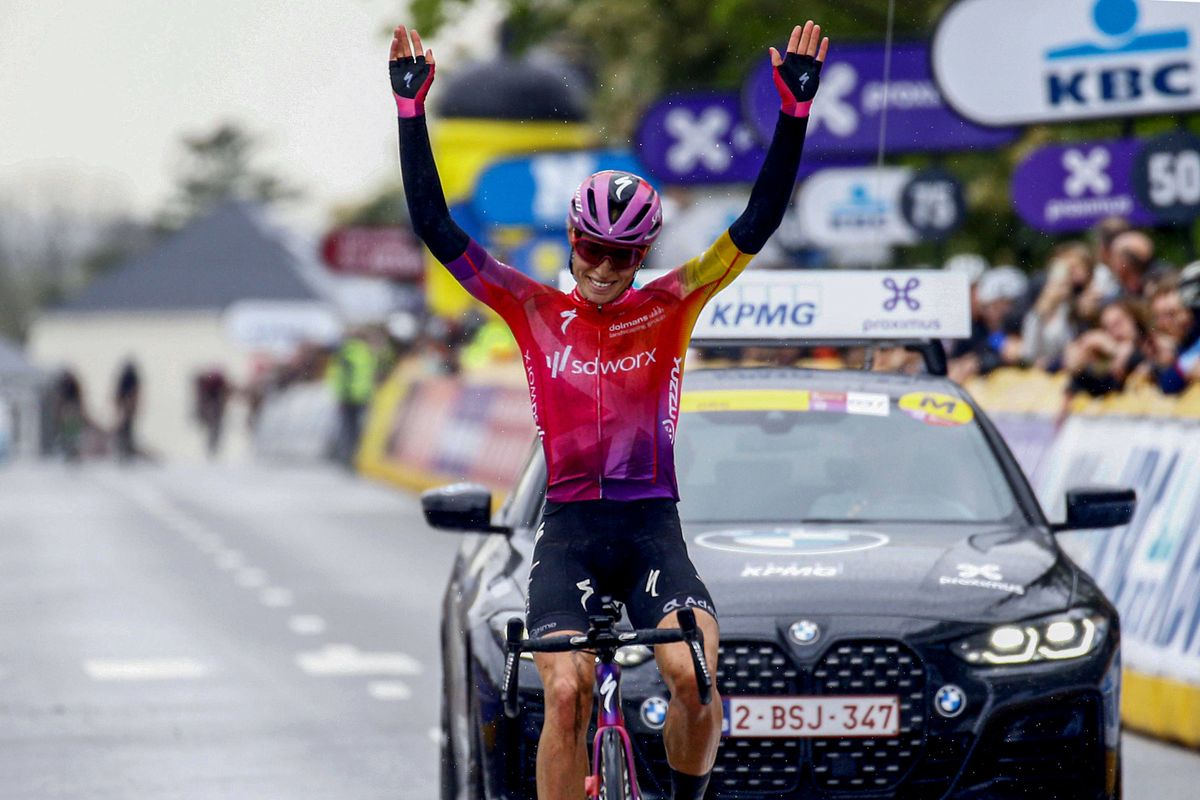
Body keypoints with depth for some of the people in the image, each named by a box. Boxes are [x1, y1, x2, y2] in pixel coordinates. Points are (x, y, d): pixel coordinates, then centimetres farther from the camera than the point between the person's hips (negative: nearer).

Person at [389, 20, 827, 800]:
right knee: (566, 693, -20)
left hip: (653, 528, 0)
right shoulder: (536, 312, 5)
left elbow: (757, 225, -1)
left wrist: (796, 110, -9)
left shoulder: (669, 308, 5)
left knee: (694, 674, -23)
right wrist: (411, 109, -6)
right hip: (570, 529, 0)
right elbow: (437, 230, 0)